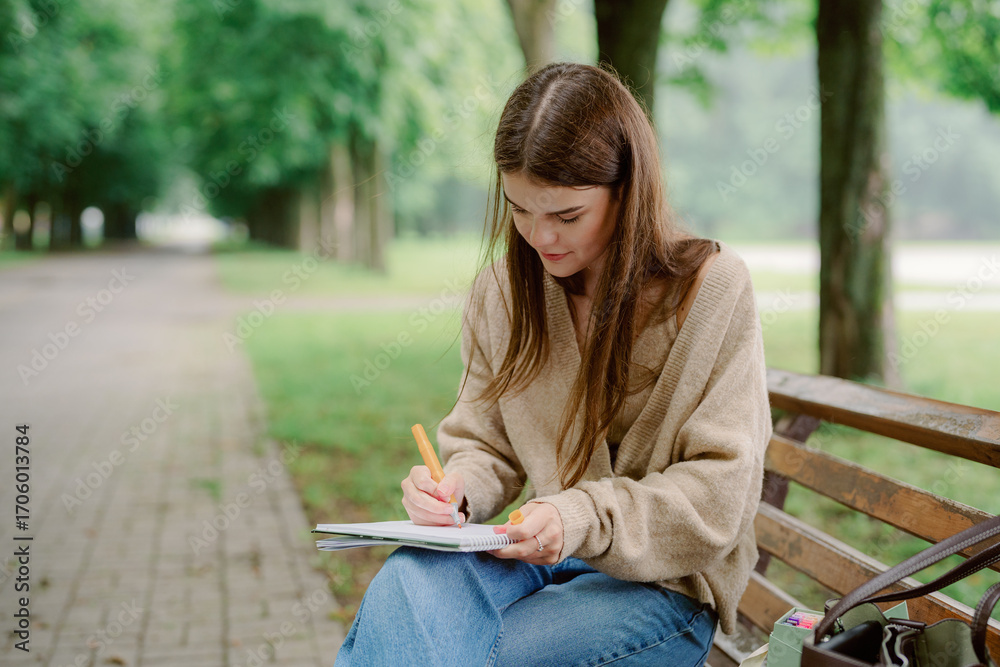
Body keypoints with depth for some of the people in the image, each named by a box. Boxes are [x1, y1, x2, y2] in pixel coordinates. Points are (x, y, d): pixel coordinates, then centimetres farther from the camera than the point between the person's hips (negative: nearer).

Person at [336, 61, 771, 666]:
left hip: (665, 583, -3)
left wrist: (582, 519, -25)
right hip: (545, 558, 4)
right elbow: (486, 445, 11)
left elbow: (720, 489, -12)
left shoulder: (713, 287, -10)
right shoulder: (504, 288, 4)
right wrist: (457, 489, -13)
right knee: (408, 578, -31)